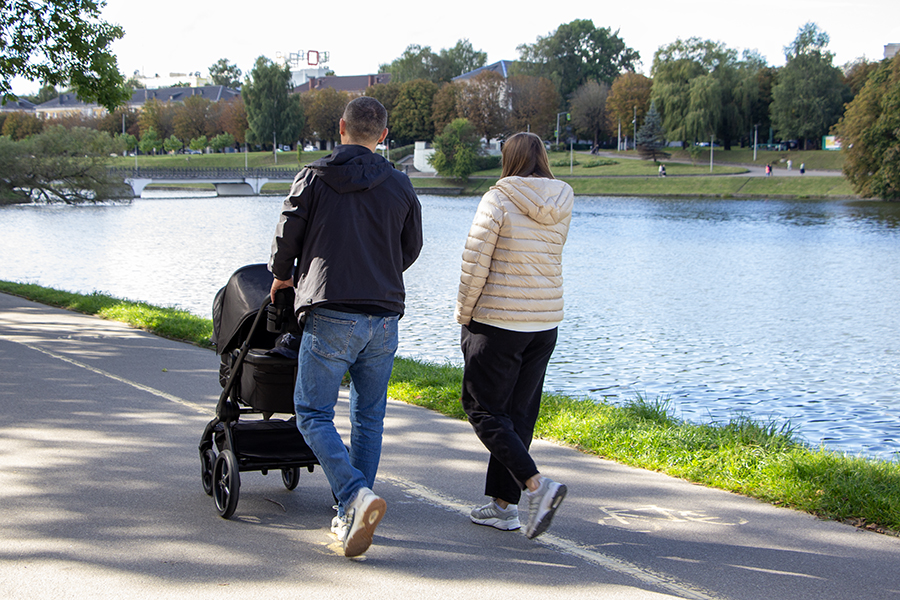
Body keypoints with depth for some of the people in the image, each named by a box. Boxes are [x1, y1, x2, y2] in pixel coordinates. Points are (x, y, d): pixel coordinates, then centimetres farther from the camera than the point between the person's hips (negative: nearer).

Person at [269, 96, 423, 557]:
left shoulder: (314, 177, -2)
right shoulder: (400, 185, 8)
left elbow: (287, 235, 2)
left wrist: (282, 277, 22)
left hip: (331, 316, -4)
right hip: (385, 317, 4)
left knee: (313, 414, 4)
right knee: (369, 417, 14)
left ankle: (356, 495, -16)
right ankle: (351, 517, 17)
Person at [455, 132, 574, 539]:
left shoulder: (498, 201, -12)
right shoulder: (562, 207, 4)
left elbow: (475, 264, -13)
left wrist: (463, 314, -1)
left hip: (497, 322, -6)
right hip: (546, 322, 6)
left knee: (484, 410, 2)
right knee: (519, 412, 12)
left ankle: (536, 484, -14)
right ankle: (503, 504, 17)